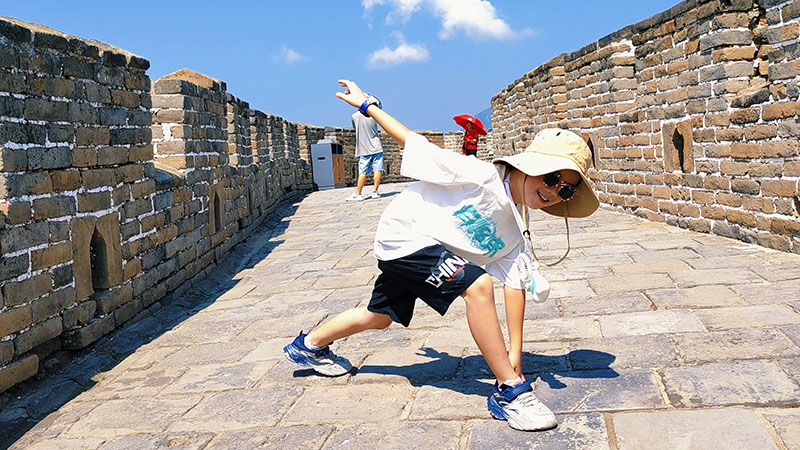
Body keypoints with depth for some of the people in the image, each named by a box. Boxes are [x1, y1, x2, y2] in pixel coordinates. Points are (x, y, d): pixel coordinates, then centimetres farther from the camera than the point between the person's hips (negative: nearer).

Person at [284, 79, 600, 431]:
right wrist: (366, 105, -14)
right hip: (403, 233, -9)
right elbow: (415, 144, -18)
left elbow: (516, 286, -4)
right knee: (477, 284, -26)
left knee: (380, 317, 25)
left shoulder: (516, 232, -2)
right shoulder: (481, 176, -24)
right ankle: (509, 390, -19)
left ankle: (310, 345, 50)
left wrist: (514, 352, -8)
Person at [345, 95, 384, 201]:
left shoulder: (354, 116, -4)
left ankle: (358, 194, 2)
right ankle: (375, 192, 1)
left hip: (363, 149, 0)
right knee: (377, 169, 2)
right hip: (376, 147, 0)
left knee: (363, 172, 2)